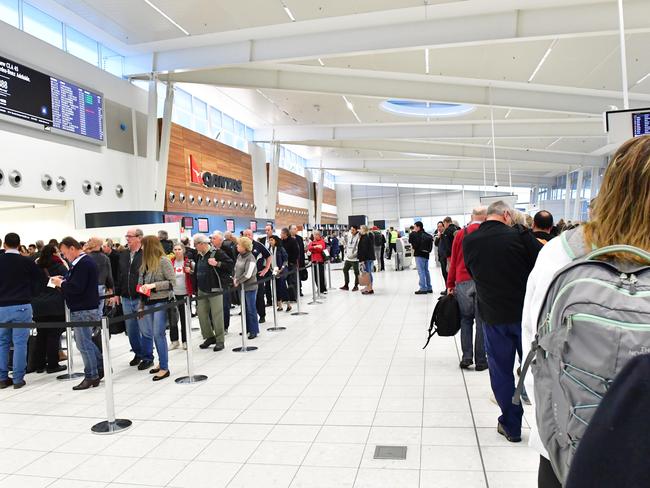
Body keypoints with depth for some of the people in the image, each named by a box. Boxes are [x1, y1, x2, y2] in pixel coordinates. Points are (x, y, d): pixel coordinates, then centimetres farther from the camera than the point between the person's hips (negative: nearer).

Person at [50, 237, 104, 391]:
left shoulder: (83, 264, -19)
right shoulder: (83, 261, 14)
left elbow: (76, 287, -26)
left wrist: (61, 283, -11)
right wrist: (64, 280, 5)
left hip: (83, 310, -10)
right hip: (86, 307, 10)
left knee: (84, 343, -1)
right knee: (83, 340, 18)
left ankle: (91, 376, 8)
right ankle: (101, 366, 24)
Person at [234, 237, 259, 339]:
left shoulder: (250, 258, -17)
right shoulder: (239, 256, 6)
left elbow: (247, 274, -23)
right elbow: (236, 269, 15)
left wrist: (238, 281, -14)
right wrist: (235, 279, 1)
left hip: (250, 287, -7)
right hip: (241, 287, 7)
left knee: (251, 309, 1)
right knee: (244, 308, 15)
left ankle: (254, 331, 11)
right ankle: (247, 328, 26)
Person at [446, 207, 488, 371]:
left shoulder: (460, 234, 5)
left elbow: (453, 261, 7)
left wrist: (450, 284, 12)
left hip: (463, 282, 2)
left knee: (466, 320, 13)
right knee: (482, 321, 5)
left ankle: (466, 357, 9)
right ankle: (481, 361, 10)